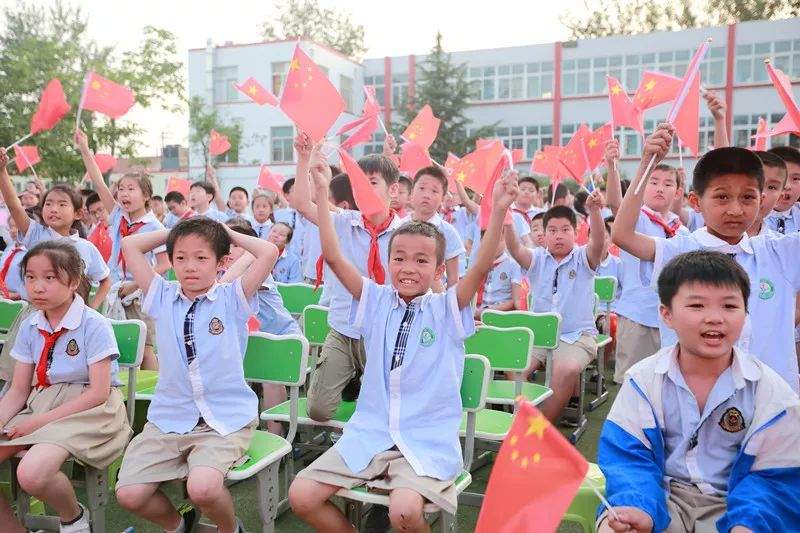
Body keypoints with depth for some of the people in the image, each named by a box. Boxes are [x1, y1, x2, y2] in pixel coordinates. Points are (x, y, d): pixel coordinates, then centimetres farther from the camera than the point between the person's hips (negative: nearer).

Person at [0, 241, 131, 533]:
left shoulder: (94, 325, -13)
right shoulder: (29, 327, 6)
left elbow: (98, 392, -15)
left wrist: (40, 421, -17)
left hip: (89, 408, -6)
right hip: (40, 403, 6)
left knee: (32, 473, -30)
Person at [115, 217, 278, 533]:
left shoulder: (233, 299, -1)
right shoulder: (163, 298, 8)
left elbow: (268, 252, -12)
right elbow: (130, 245, 7)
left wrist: (228, 233, 2)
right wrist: (173, 233, 12)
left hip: (226, 419, -4)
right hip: (168, 418, 4)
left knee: (202, 488, -28)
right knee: (128, 494, -11)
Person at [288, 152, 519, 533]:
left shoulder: (448, 308, -1)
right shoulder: (376, 301, 5)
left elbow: (482, 267, -17)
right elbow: (333, 257, -3)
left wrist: (499, 211, -30)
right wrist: (322, 193, -9)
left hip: (428, 441, -3)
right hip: (369, 434, 4)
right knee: (302, 496, -9)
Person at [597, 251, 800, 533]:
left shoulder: (771, 392, -7)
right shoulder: (644, 379, -8)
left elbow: (772, 475, -6)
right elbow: (628, 456, -11)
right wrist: (638, 508, -31)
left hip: (729, 505, 2)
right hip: (661, 495, -1)